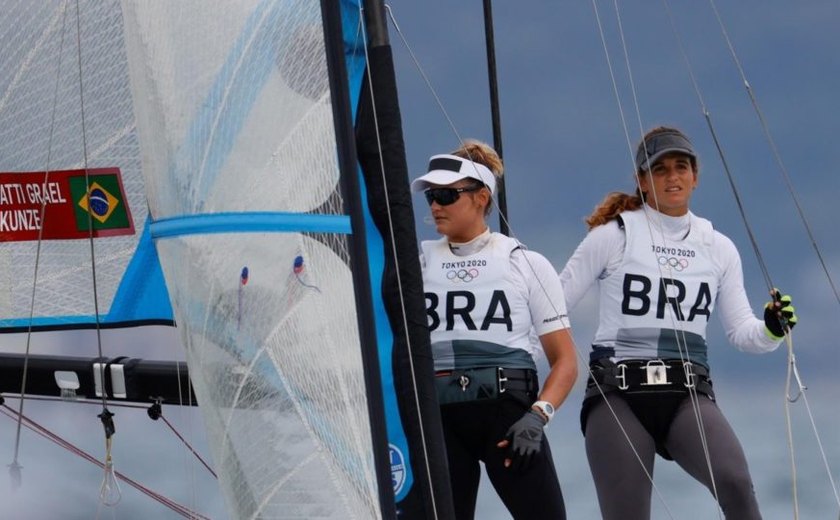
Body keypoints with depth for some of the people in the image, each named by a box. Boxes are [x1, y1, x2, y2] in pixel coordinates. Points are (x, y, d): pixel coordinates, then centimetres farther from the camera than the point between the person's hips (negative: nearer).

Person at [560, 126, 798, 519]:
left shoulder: (718, 249, 15)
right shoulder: (614, 235, 5)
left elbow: (741, 331, 12)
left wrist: (771, 329, -9)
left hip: (688, 392, 2)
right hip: (617, 392, -2)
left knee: (734, 483, -27)